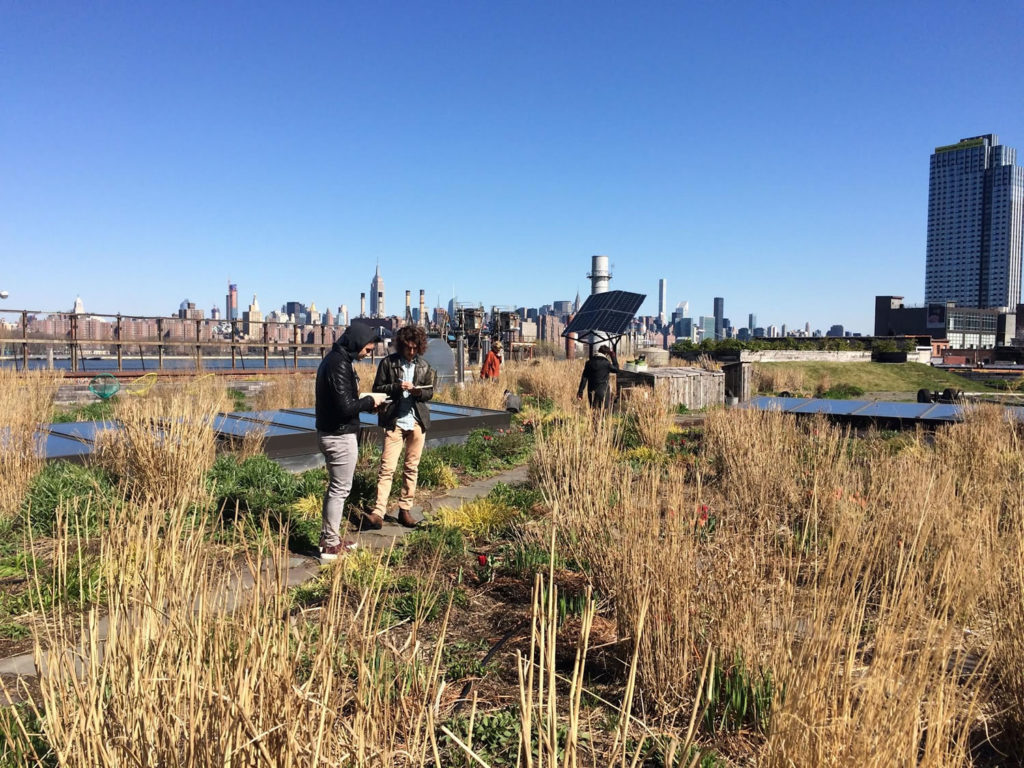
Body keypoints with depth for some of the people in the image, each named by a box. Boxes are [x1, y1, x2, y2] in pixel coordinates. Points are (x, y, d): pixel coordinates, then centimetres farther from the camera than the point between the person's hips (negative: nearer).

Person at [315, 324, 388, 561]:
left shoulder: (334, 359, 11)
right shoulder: (340, 365, -21)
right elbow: (346, 407, -25)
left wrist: (365, 401, 7)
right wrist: (370, 401, -11)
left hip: (329, 432, 10)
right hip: (340, 436, -10)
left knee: (335, 487, 19)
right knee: (340, 490, 0)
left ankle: (327, 538, 29)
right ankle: (331, 546, 9)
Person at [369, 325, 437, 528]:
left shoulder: (424, 366, 7)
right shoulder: (388, 362, -2)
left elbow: (430, 392, 12)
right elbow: (377, 388, 0)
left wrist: (419, 392, -10)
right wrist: (396, 387, -17)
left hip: (417, 421, 3)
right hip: (394, 421, -3)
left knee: (412, 468, 9)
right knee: (387, 467, -8)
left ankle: (405, 509, 18)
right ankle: (378, 512, -8)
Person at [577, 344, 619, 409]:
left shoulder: (589, 362, 4)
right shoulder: (606, 363, -9)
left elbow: (584, 378, 2)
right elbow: (616, 369, 8)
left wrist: (580, 391, 4)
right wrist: (613, 357, 13)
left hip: (591, 391, 4)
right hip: (603, 391, -4)